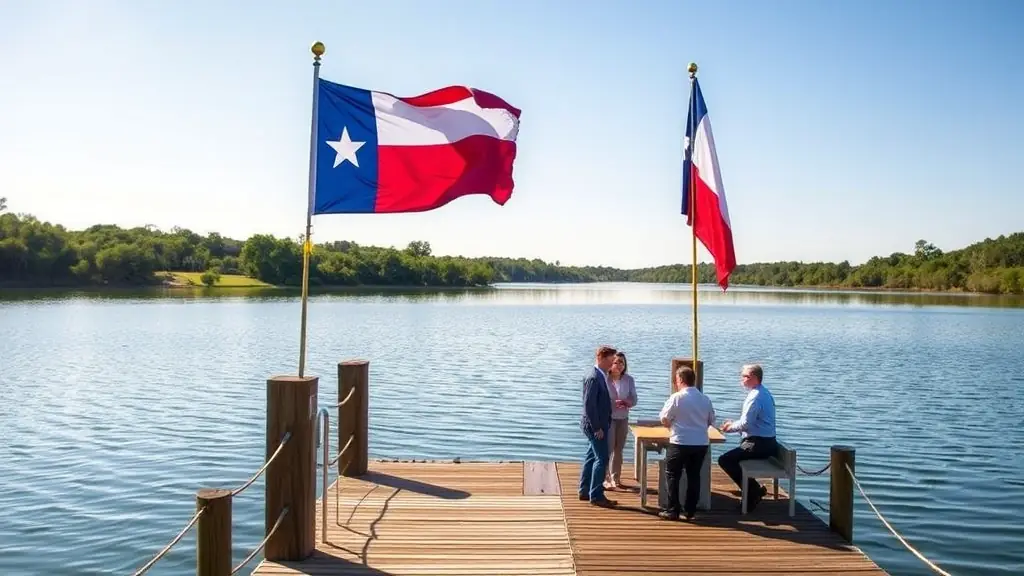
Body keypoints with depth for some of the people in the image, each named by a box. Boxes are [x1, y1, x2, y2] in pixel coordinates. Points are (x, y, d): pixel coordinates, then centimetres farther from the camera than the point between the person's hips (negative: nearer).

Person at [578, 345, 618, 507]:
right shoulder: (593, 377, -20)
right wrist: (597, 427, -20)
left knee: (591, 457, 15)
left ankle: (585, 491, 24)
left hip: (598, 424, 10)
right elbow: (589, 404, -22)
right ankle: (596, 495, 0)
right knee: (602, 459, -6)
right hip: (595, 425, -10)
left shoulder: (600, 375, 11)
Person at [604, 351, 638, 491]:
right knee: (608, 448, -7)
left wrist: (627, 402, -20)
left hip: (623, 418, 4)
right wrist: (613, 403, -25)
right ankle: (606, 479, 0)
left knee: (618, 449, 12)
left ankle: (616, 478, 25)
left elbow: (634, 399, 2)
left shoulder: (629, 379, -1)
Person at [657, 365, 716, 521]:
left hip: (680, 443, -5)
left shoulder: (677, 397, -10)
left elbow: (664, 420, -6)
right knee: (694, 476, 15)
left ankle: (673, 511, 6)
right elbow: (711, 421, 15)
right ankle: (690, 510, 18)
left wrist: (672, 425, 14)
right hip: (701, 443, 5)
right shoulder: (705, 399, 5)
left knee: (673, 476, 6)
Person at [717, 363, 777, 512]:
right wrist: (733, 424, 10)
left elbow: (745, 424, -20)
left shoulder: (755, 396, -18)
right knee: (732, 456, 23)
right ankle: (754, 490, 19)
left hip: (759, 444, -10)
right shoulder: (764, 393, 13)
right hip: (767, 441, 10)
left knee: (724, 460, -13)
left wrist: (731, 427, -2)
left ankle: (754, 490, -7)